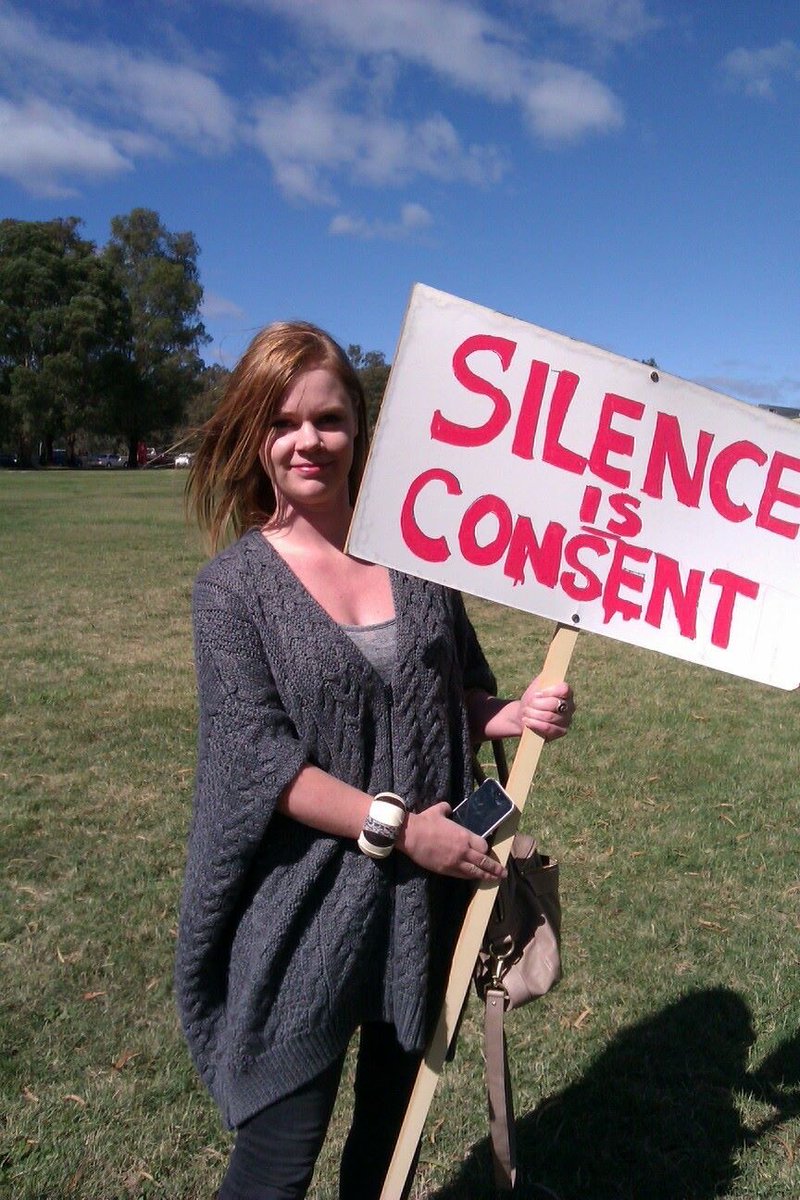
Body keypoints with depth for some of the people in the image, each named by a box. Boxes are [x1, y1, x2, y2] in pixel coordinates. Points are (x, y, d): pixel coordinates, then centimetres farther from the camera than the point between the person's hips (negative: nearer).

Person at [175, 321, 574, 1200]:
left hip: (429, 898, 4)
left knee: (393, 1127, 22)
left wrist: (515, 714, -10)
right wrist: (399, 825, -19)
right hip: (304, 910, -3)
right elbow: (254, 755, -15)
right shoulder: (236, 583, -8)